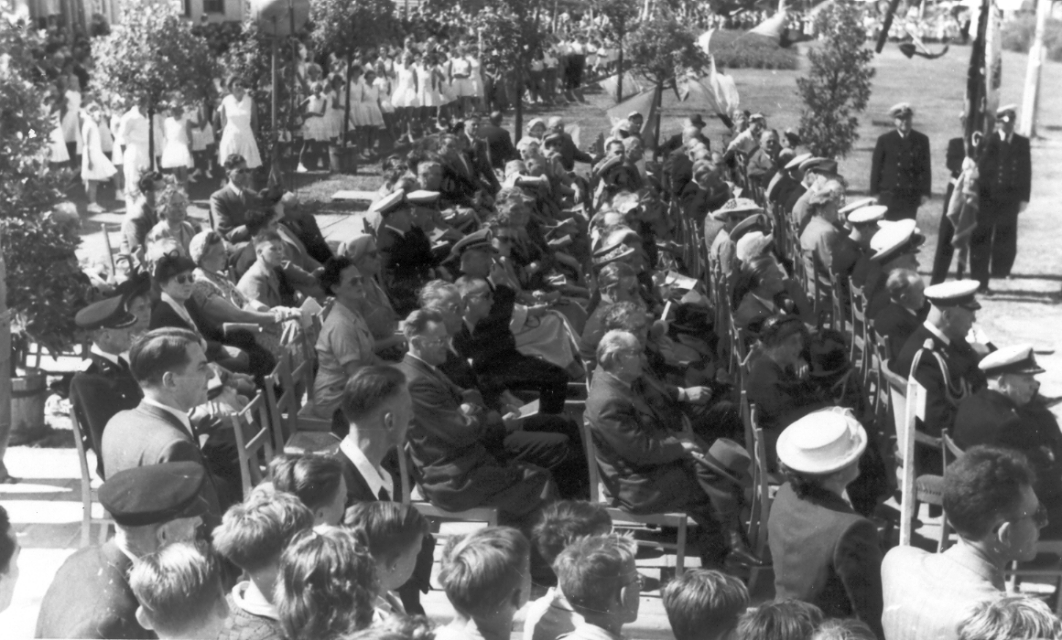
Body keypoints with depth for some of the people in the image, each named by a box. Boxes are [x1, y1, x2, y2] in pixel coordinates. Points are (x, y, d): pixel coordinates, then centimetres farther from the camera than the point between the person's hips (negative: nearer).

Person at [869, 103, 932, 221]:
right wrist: (875, 193, -1)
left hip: (912, 195, 2)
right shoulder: (884, 140, 2)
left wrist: (925, 192, 3)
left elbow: (926, 167, 8)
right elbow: (876, 167, 3)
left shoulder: (922, 140, 7)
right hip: (890, 194, -2)